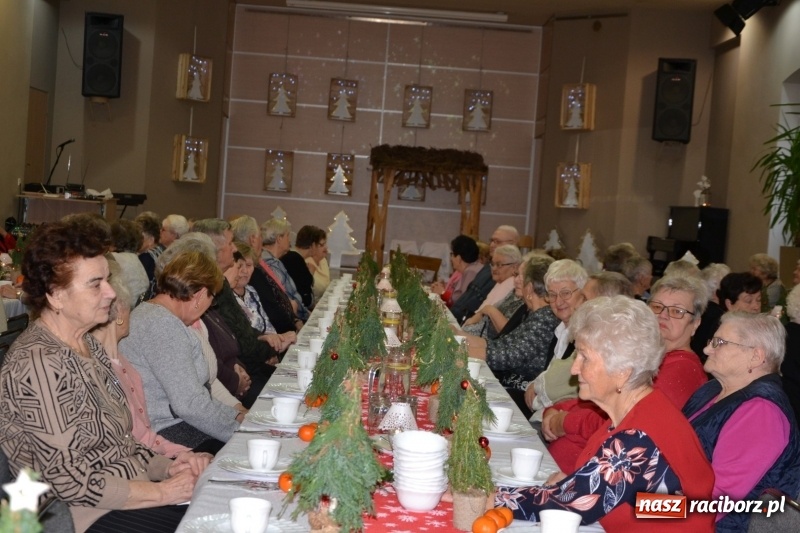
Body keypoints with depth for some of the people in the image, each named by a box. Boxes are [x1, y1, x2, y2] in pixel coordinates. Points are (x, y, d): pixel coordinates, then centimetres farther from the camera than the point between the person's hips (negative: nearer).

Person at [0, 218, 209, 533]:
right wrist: (163, 492, -14)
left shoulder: (88, 344, 9)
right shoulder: (39, 364, -20)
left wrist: (167, 467, -1)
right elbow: (71, 483, -20)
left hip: (136, 490, 9)